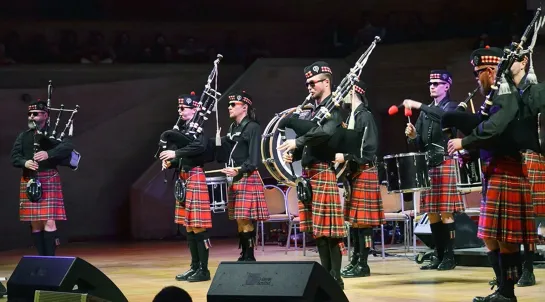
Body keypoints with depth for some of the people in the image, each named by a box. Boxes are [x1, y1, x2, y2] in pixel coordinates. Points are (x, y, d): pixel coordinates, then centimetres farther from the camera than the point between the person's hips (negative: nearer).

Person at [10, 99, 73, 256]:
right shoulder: (23, 136, 14)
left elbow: (68, 147, -14)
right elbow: (14, 157, 7)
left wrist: (48, 154, -27)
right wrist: (25, 162, -15)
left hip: (49, 180, -4)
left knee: (49, 221, -10)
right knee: (35, 223, 5)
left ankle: (51, 258, -7)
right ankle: (41, 258, 11)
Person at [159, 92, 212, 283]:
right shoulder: (183, 129, 16)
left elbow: (200, 147, -28)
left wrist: (175, 154, -24)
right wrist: (169, 162, 0)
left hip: (195, 178, -9)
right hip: (183, 179, 9)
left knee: (198, 226, -8)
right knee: (189, 226, 11)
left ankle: (204, 269, -5)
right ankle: (195, 267, 17)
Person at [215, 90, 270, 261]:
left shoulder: (253, 127, -8)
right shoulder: (233, 128, 17)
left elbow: (254, 159, -15)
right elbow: (223, 156, 16)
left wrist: (238, 170, -25)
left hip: (247, 179, -8)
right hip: (235, 179, 8)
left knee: (245, 220, -9)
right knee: (239, 221, 10)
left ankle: (249, 257, -5)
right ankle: (244, 256, 16)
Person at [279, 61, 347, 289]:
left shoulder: (333, 108, -7)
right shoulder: (313, 111, 19)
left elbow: (326, 132, -27)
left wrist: (297, 142, -22)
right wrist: (292, 154, 2)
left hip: (324, 172, -9)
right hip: (308, 173, 9)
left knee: (329, 226, -8)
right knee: (317, 227, 10)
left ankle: (336, 277, -5)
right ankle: (325, 273, 15)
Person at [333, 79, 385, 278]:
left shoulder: (365, 116, -11)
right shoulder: (351, 116, 16)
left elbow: (369, 148, -18)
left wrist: (345, 157, -21)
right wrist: (341, 157, 5)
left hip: (364, 173, -9)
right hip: (353, 173, 9)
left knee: (362, 220, -7)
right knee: (353, 218, 11)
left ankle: (363, 264, -5)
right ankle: (355, 260, 16)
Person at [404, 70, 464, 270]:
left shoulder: (452, 107, 1)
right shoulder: (425, 111, 19)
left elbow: (444, 117, -24)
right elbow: (420, 144, 17)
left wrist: (418, 105, -25)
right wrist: (412, 135, -6)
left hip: (445, 164, -6)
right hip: (428, 164, 6)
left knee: (446, 213, -7)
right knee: (432, 213, 6)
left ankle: (449, 257, -4)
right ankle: (438, 255, 12)